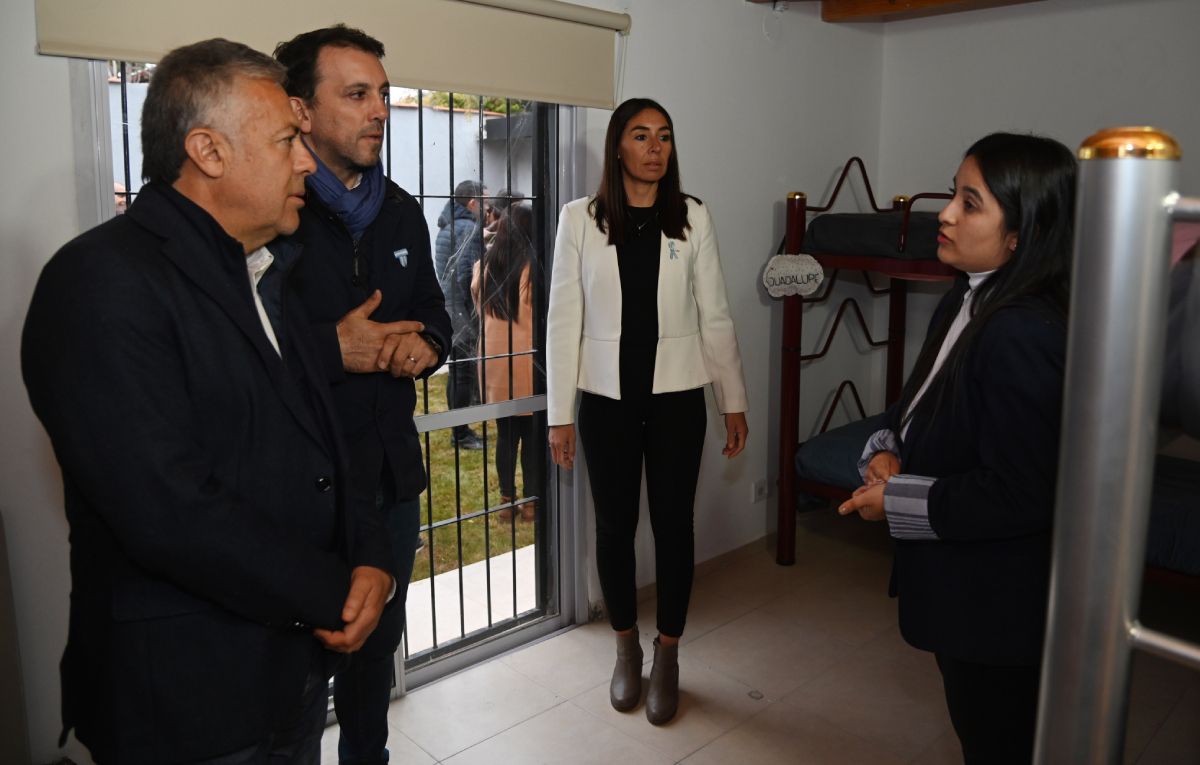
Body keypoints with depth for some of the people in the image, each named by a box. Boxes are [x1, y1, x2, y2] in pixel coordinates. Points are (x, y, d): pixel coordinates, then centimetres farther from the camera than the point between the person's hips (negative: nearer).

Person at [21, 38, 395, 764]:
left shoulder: (267, 275, 10)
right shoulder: (102, 280, -18)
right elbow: (169, 510, -26)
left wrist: (370, 558, -6)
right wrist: (334, 593, -15)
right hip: (188, 703, -7)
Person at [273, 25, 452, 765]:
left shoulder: (401, 211, 9)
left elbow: (431, 306, 18)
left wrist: (427, 340, -4)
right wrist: (334, 349, -22)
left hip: (393, 474, 7)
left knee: (379, 642, 23)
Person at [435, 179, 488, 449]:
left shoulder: (447, 226, 16)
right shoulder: (470, 228, -13)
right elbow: (469, 274, -19)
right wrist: (476, 309, -15)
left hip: (448, 308, 9)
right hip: (463, 310, -9)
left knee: (456, 371, 14)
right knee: (465, 372, -3)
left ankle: (460, 430, 22)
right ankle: (461, 433, 2)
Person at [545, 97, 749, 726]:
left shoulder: (692, 219, 0)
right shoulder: (580, 219, -3)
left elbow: (715, 316, 3)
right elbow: (564, 320, -2)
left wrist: (734, 402, 3)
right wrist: (559, 414, -4)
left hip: (676, 396, 0)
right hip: (606, 398, 0)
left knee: (673, 525, 7)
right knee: (614, 524, 11)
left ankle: (667, 657, 26)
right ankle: (626, 649, 32)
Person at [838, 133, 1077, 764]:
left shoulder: (1021, 337, -28)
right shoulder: (966, 302, 1)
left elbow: (1017, 496, -28)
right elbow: (921, 404, 13)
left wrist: (899, 500, -19)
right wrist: (887, 449, -6)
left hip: (998, 600, -9)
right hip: (961, 581, 9)